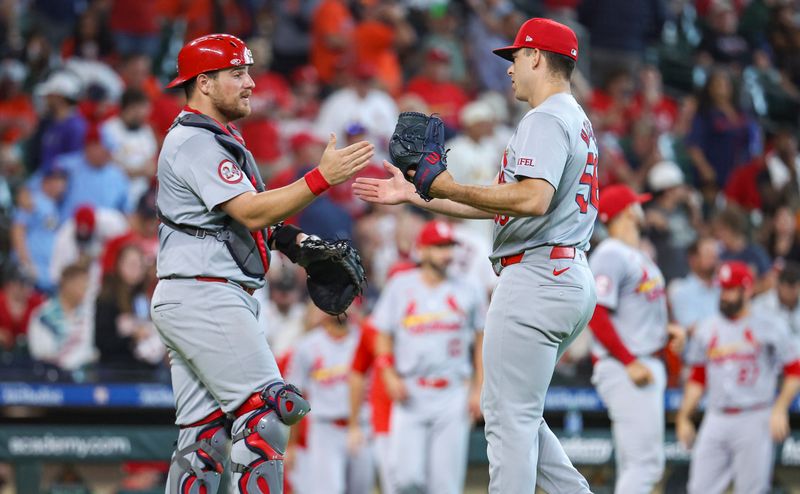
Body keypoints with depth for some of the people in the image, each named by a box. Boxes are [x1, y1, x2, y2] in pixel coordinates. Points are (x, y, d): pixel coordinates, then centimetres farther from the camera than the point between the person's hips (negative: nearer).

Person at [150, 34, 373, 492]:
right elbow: (250, 212, -22)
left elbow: (237, 218, 25)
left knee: (204, 437, 8)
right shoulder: (195, 143, -12)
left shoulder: (218, 139, 22)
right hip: (204, 296, -11)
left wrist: (286, 237, 7)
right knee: (265, 409, -15)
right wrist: (322, 178, -27)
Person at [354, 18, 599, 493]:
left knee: (509, 416, -9)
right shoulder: (577, 121, 23)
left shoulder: (546, 119, -10)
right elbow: (502, 204, 24)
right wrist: (414, 195, 22)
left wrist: (451, 189, -20)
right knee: (515, 413, 16)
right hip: (573, 278, 11)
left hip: (537, 274, -11)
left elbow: (533, 200, -26)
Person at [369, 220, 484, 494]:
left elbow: (481, 342, 11)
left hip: (452, 397, 0)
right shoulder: (399, 287, 7)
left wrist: (478, 390, 3)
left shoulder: (468, 292, 7)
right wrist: (390, 376, -6)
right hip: (410, 396, 0)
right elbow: (383, 337, 9)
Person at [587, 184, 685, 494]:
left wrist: (666, 329, 6)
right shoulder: (611, 256, -11)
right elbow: (596, 315, -19)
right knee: (645, 460, -15)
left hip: (650, 367, 10)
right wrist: (631, 363, -22)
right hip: (624, 370, -10)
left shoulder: (639, 256, 18)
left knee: (635, 466, 11)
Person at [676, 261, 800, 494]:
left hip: (755, 421, -4)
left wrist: (779, 409, -11)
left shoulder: (770, 326, 1)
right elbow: (697, 379, 18)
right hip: (716, 420, 4)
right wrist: (683, 418, 11)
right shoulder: (707, 329, 13)